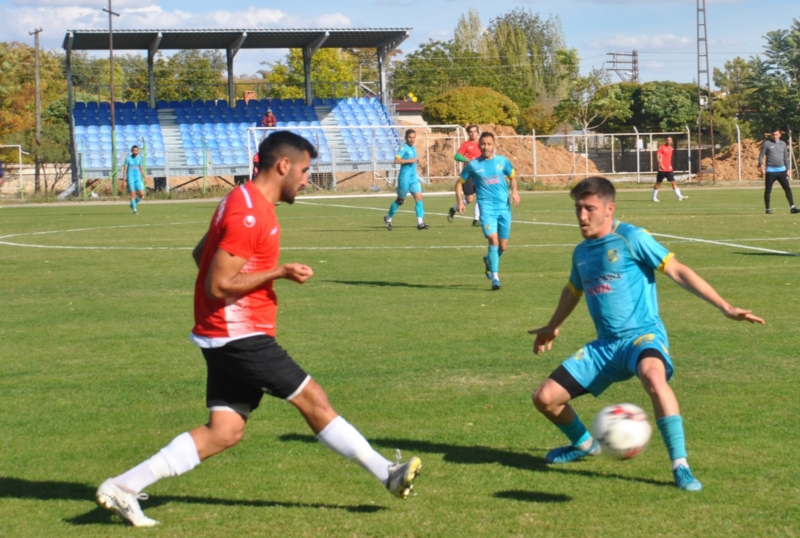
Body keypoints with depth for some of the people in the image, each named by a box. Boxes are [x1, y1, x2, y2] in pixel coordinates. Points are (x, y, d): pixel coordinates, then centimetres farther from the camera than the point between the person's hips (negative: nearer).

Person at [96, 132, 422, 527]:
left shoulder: (248, 203, 15)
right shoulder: (248, 214, -18)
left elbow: (200, 253, 25)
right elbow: (218, 286, -21)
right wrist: (279, 273, -17)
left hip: (228, 336, 10)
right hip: (240, 335, -10)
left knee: (224, 431, 5)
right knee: (312, 399, -3)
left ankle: (123, 486, 3)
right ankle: (387, 474, 5)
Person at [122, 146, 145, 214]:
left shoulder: (139, 158, 9)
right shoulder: (128, 158, -3)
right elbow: (124, 169, -3)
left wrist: (143, 178, 11)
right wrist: (124, 180, -9)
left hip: (138, 178, 4)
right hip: (130, 178, -4)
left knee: (141, 194, -6)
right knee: (133, 195, -5)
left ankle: (133, 205, 17)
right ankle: (134, 209, 5)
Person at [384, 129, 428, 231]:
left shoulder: (412, 148, 14)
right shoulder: (404, 148, -11)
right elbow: (396, 160, -23)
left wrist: (415, 161, 13)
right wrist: (410, 160, -23)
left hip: (414, 178, 7)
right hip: (404, 178, -7)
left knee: (419, 197, -5)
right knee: (400, 200, 4)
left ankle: (420, 223, -9)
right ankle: (388, 218, 24)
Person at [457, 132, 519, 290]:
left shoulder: (503, 161, 3)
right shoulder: (473, 165, 0)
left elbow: (512, 176, 20)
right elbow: (460, 183, 10)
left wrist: (514, 191, 1)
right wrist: (460, 201, -3)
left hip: (504, 207, 3)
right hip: (486, 207, -2)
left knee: (503, 246, 7)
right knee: (493, 240, -19)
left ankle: (489, 261, 40)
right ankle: (495, 277, -11)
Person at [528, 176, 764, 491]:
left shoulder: (631, 239, -8)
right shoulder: (581, 252, 12)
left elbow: (677, 271, -11)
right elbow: (573, 290, 32)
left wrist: (725, 308, -18)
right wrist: (552, 327, 48)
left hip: (642, 335, -7)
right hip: (605, 345, 7)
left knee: (653, 376, -41)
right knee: (545, 398, -2)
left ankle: (680, 466, -34)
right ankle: (583, 444, 30)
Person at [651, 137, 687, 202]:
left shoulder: (670, 148, 14)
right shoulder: (662, 147, -7)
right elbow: (658, 156, -15)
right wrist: (660, 164, -27)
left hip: (669, 169, 6)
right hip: (662, 169, -6)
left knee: (673, 182, -2)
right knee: (658, 183, 2)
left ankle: (679, 196, -8)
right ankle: (654, 197, 14)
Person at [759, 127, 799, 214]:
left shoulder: (783, 144, 11)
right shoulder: (767, 143, -1)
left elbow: (786, 158, 17)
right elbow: (761, 156, 0)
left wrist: (788, 170, 12)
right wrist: (761, 166, -14)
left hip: (781, 170, 3)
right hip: (770, 171, -3)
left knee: (787, 188, -7)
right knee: (768, 191, -1)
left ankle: (792, 207, -10)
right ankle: (768, 209, 9)